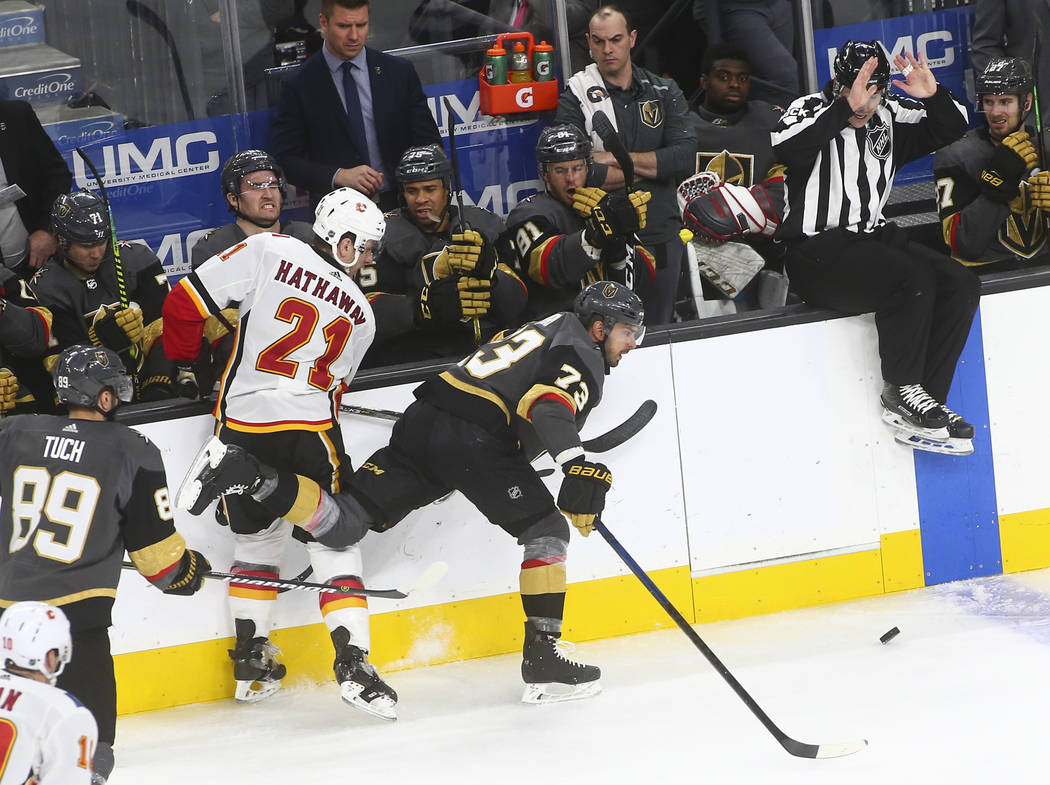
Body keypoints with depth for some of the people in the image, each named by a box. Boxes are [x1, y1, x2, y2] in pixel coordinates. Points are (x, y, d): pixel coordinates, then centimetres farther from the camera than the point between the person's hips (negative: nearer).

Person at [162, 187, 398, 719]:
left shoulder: (267, 252, 0)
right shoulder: (359, 313, 8)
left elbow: (186, 302, -3)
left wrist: (185, 361, 13)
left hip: (241, 429, 2)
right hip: (309, 433, -2)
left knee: (256, 535, 20)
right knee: (333, 543, 5)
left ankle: (251, 660, 26)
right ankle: (352, 661, -9)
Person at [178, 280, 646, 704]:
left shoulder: (550, 329, 30)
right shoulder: (583, 356, 1)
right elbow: (548, 406, -19)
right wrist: (578, 466, -33)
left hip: (423, 421, 8)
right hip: (473, 437, -8)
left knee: (343, 526, 1)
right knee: (548, 532, 3)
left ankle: (246, 473, -16)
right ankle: (542, 660, -4)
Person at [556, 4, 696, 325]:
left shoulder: (664, 92, 7)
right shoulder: (576, 98, -3)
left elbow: (686, 156, -8)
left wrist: (614, 158, -12)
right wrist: (651, 165, -9)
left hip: (661, 236, 3)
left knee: (658, 329, 12)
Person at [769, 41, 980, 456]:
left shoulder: (887, 118, 12)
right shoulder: (812, 111, -8)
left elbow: (952, 127, 17)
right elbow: (784, 148, -30)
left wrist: (933, 95, -5)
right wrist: (847, 108, -34)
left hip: (874, 237, 8)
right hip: (816, 253, -8)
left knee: (960, 285, -11)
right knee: (912, 278, -30)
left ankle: (920, 409, -12)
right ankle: (902, 391, -14)